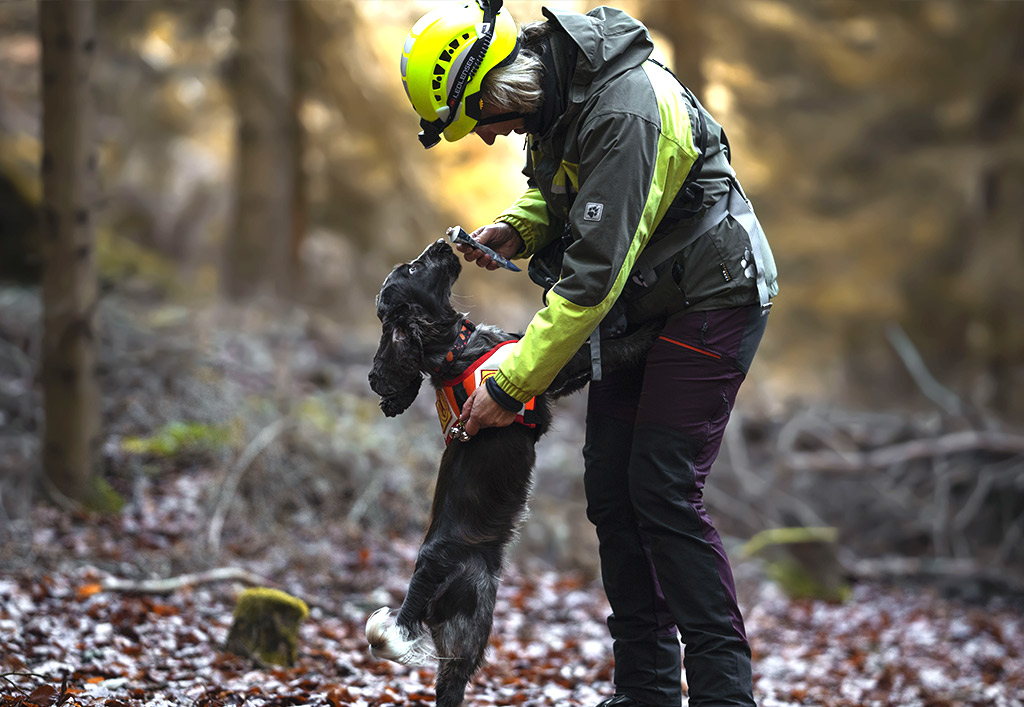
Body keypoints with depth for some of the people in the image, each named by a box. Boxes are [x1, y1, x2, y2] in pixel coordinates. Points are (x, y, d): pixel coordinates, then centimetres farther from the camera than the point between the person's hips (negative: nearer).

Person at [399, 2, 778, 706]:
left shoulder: (628, 109, -30)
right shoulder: (550, 96, 0)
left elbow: (594, 271, -31)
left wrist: (510, 384, -27)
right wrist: (515, 229, -5)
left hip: (711, 299, -9)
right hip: (638, 307, 9)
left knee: (664, 492, -14)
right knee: (611, 489, 4)